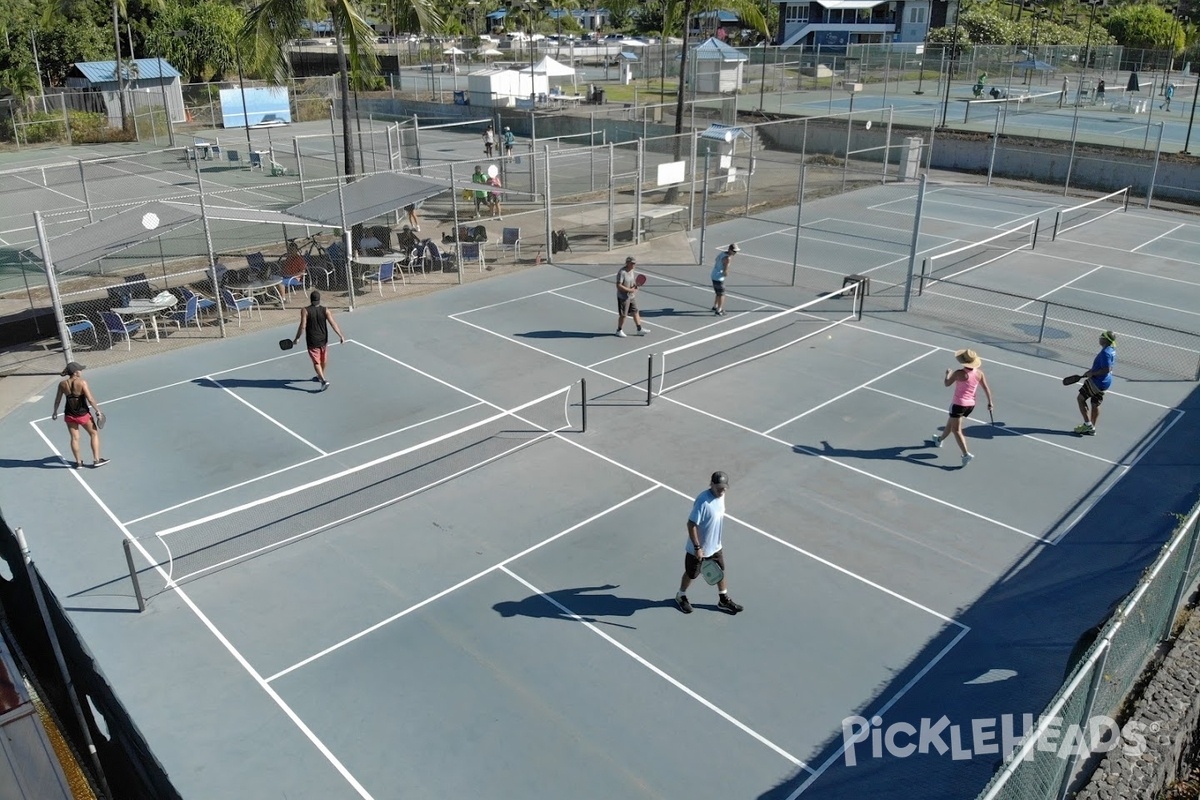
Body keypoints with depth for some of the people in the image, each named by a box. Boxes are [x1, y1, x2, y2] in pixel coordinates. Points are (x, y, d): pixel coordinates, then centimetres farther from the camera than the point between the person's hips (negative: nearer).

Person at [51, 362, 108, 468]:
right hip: (83, 414, -4)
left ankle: (78, 462, 24)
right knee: (94, 434, 14)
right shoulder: (82, 383, -20)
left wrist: (55, 412, 19)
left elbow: (57, 400, 4)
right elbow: (90, 399, -21)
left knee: (74, 438, 13)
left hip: (69, 415, 4)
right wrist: (98, 410, -10)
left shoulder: (62, 384, -5)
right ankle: (96, 460, 16)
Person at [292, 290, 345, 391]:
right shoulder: (325, 310, -8)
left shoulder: (305, 311, -14)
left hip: (312, 342, -3)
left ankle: (324, 380, -13)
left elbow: (303, 326, -17)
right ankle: (320, 376, 43)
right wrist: (340, 335, -13)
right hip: (323, 340, 3)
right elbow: (333, 323, -15)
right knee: (323, 360, 23)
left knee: (316, 362, 3)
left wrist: (297, 338, -6)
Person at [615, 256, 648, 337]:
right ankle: (619, 330, 20)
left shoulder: (632, 271, 5)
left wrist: (635, 285, 0)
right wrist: (629, 290, -25)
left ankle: (639, 329, 19)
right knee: (623, 315, 3)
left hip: (632, 296, 8)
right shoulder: (622, 273, -22)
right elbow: (619, 286, -25)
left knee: (635, 312, 11)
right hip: (623, 297, -8)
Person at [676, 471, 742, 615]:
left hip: (716, 546, 7)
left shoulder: (720, 495, -7)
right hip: (699, 549, -7)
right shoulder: (703, 501, -33)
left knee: (720, 572, 21)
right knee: (691, 574, 16)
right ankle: (681, 596, 41)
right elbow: (691, 524, -28)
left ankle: (724, 600, 41)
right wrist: (697, 547, -24)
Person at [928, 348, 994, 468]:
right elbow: (986, 388, 3)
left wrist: (948, 374, 12)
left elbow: (947, 383, -7)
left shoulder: (959, 373, -20)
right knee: (951, 423, 28)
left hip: (959, 404, -7)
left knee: (956, 430, 0)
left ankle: (966, 454, -11)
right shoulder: (979, 373, -3)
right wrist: (990, 402, 13)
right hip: (971, 404, 7)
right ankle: (939, 440, 50)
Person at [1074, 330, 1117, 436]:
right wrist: (1091, 371, 14)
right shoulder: (1112, 351, 8)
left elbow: (1107, 369, -27)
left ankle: (1087, 424, 0)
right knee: (1095, 404, 15)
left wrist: (1092, 373, -18)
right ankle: (1091, 429, 21)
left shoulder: (1105, 353, -23)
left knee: (1081, 398, 2)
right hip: (1105, 382, 10)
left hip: (1097, 381, -10)